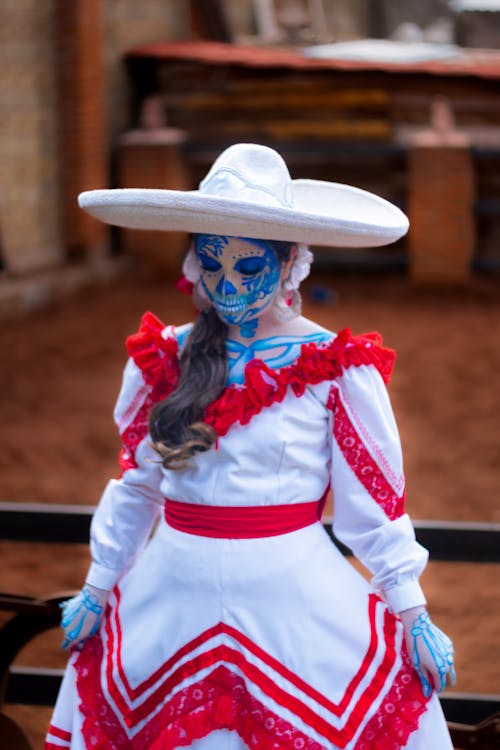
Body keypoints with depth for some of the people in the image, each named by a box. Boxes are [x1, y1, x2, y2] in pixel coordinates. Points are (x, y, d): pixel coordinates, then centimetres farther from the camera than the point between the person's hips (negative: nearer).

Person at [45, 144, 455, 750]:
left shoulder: (337, 369, -7)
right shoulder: (166, 360, 2)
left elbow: (371, 503, -2)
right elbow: (135, 487, 12)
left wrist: (412, 614, 0)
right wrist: (98, 589, 17)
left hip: (293, 604, -3)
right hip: (174, 599, 3)